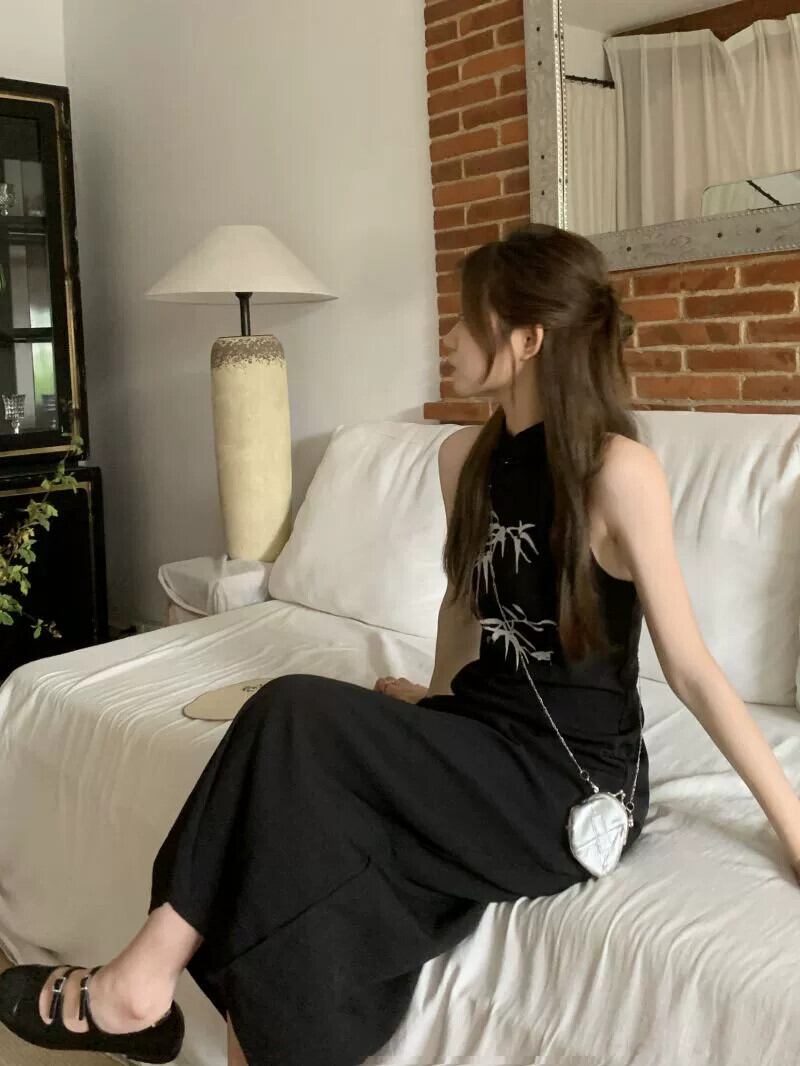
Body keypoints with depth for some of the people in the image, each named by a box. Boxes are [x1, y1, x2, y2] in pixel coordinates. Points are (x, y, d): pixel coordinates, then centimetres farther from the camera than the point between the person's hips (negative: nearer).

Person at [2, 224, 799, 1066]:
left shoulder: (619, 469, -16)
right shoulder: (463, 457, 5)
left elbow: (691, 671, -12)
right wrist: (436, 710, 27)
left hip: (576, 788, -6)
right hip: (484, 746, 6)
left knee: (294, 717, -22)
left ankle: (148, 972, -10)